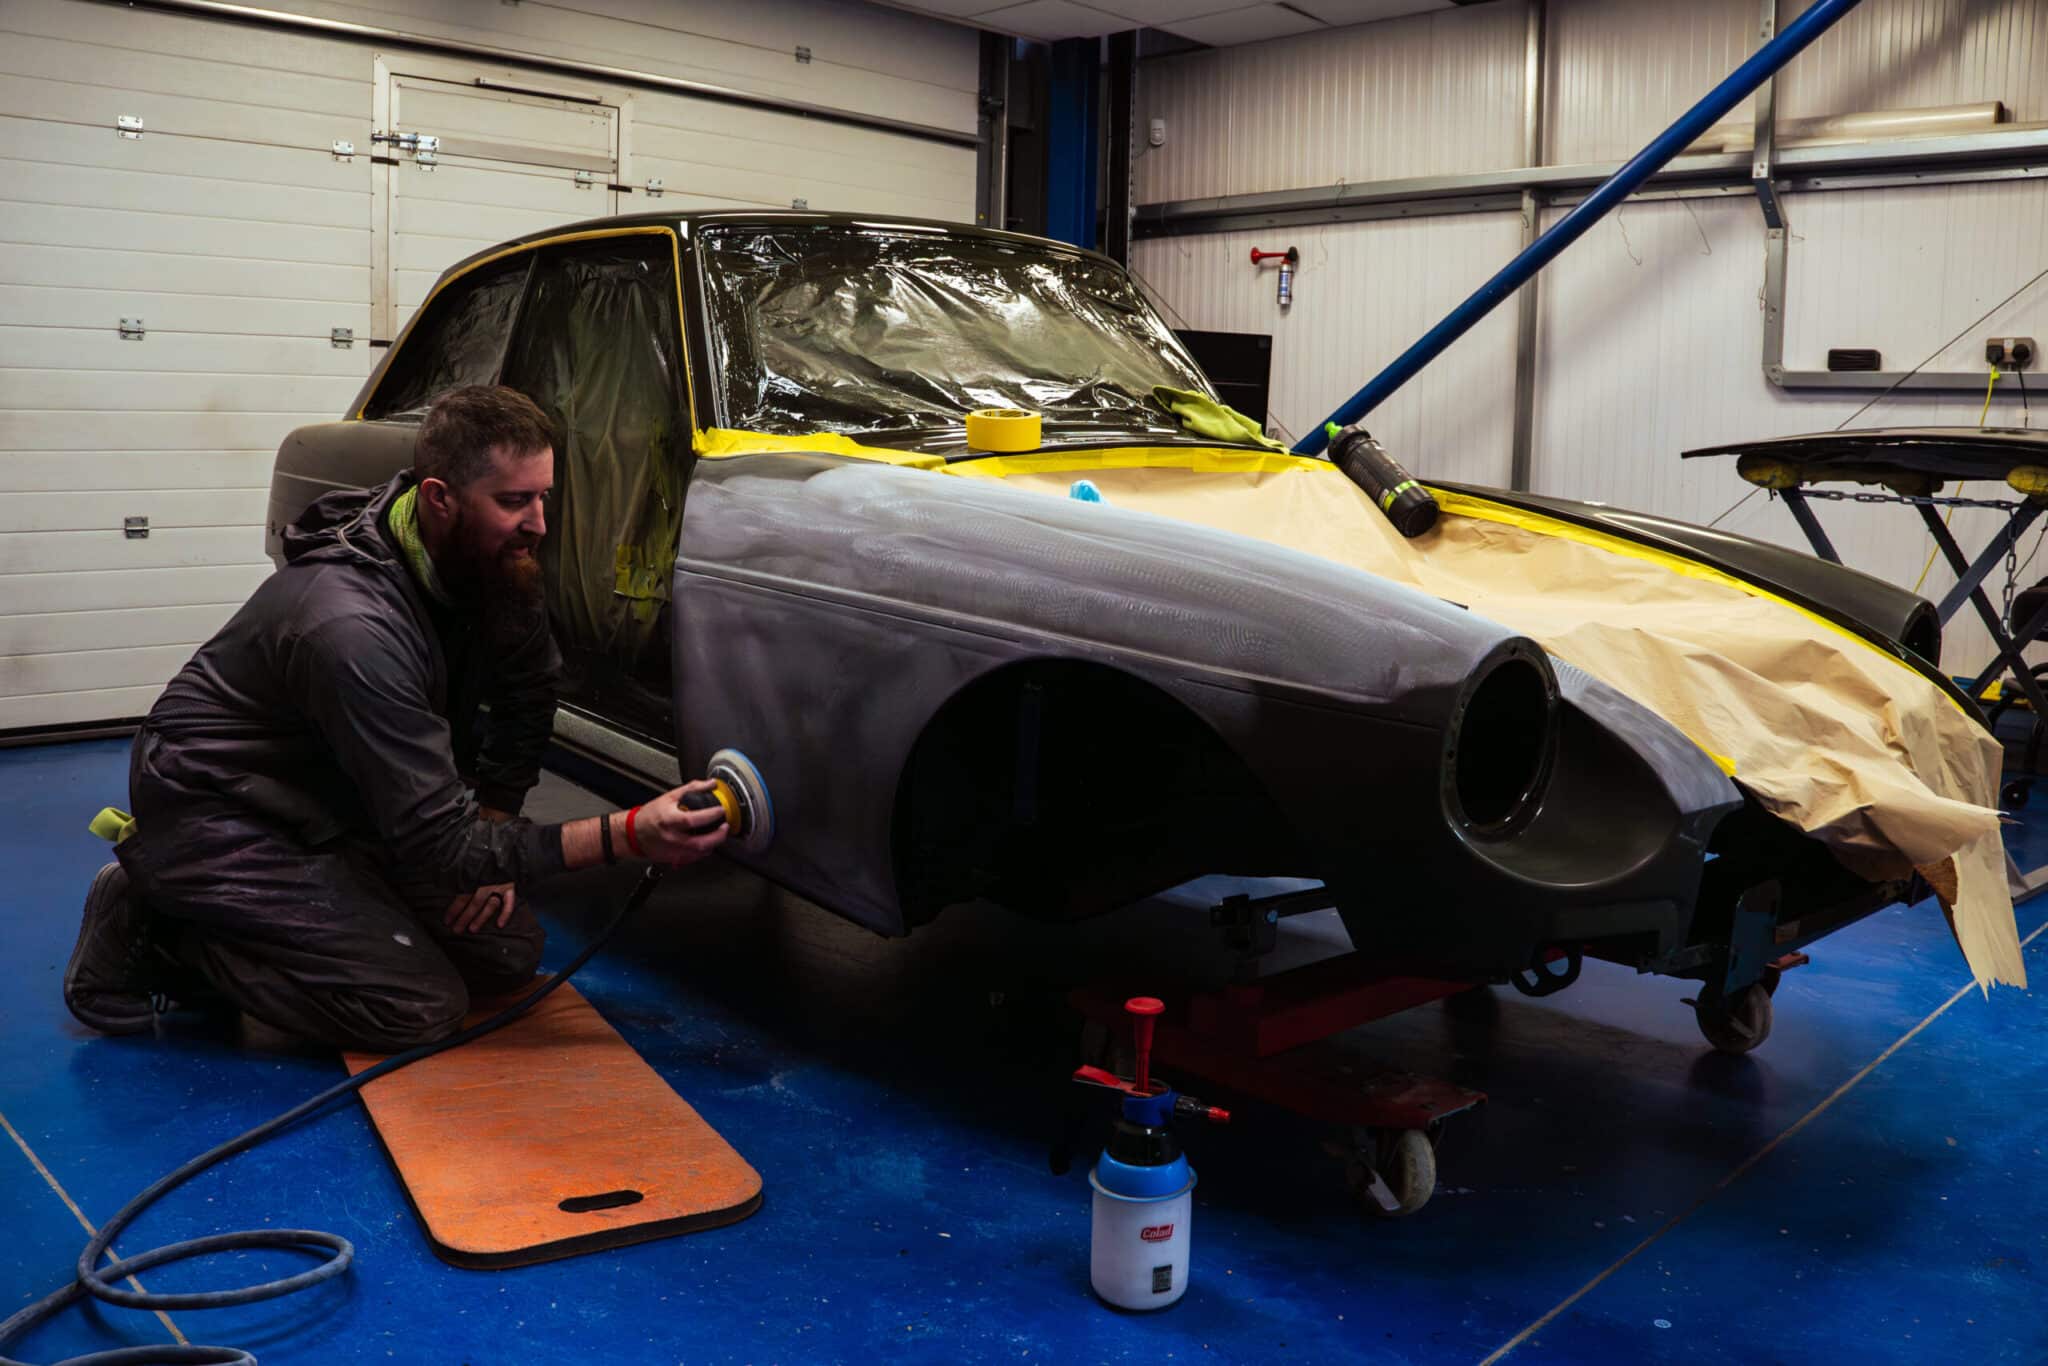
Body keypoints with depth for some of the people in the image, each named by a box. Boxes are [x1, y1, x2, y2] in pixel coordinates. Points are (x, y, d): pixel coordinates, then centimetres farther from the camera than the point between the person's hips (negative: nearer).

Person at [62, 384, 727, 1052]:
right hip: (215, 815, -8)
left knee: (510, 952, 0)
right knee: (420, 1004, -20)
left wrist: (491, 828, -4)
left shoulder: (496, 565, -11)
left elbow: (526, 696, 7)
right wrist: (627, 835, -38)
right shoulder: (354, 625, -35)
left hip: (337, 808, 8)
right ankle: (155, 927, -3)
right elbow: (440, 847, -32)